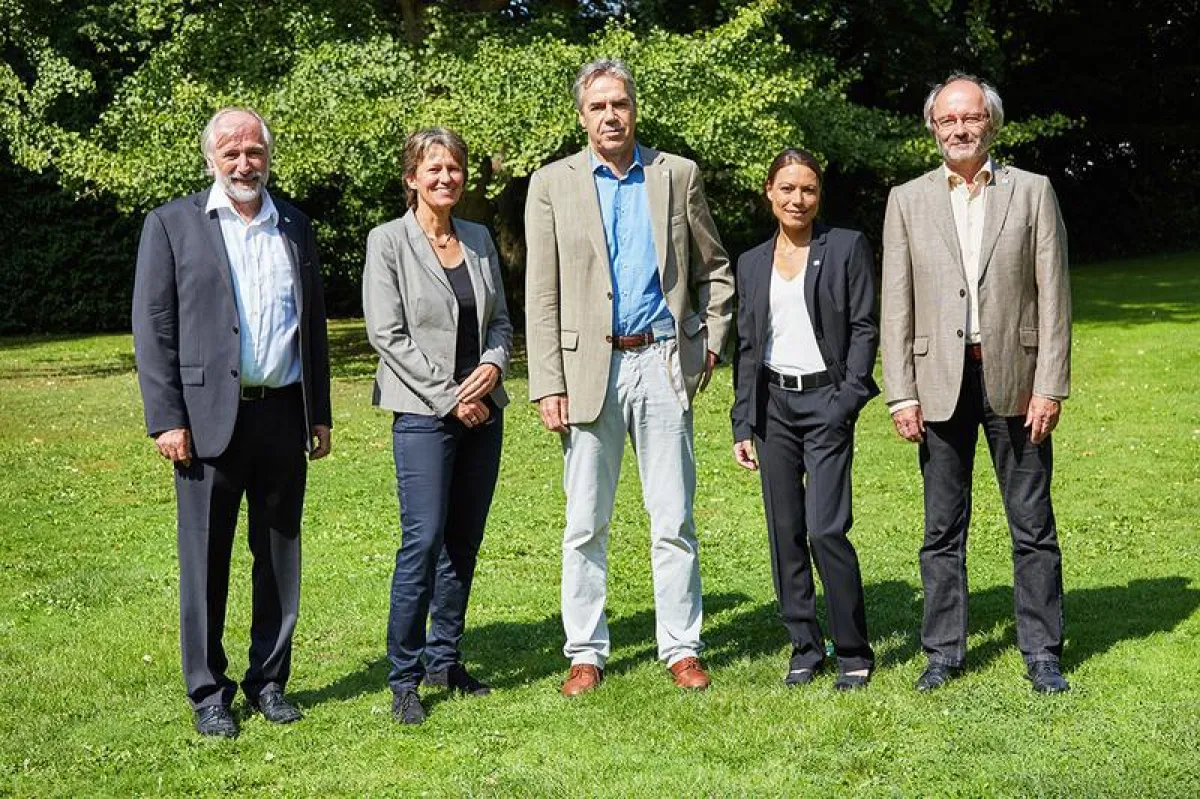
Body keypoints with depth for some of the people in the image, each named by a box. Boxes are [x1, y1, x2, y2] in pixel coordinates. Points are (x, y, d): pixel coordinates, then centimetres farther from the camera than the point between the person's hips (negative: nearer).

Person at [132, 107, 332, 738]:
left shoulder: (295, 228, 13)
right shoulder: (172, 224, 2)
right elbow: (152, 327, -2)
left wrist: (320, 414, 13)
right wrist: (165, 419, -9)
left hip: (283, 414, 4)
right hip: (209, 417, -3)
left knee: (280, 555, 10)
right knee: (206, 558, 3)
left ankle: (268, 680, 22)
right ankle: (208, 692, 15)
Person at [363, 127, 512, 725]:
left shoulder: (479, 239, 12)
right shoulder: (389, 241, -3)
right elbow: (386, 333, -9)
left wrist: (493, 365, -6)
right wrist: (449, 396, -12)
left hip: (483, 408, 6)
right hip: (423, 413, -5)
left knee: (464, 541, 9)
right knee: (423, 540, -11)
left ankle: (444, 659, 20)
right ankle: (404, 678, -2)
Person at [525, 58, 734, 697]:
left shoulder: (678, 176, 8)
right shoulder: (553, 184, 4)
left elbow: (714, 268, 17)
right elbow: (541, 296, 1)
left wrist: (712, 340, 6)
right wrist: (548, 385, -6)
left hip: (663, 363, 1)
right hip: (589, 367, 0)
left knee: (673, 521, 4)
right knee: (585, 526, 5)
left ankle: (681, 648, 14)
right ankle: (585, 653, 16)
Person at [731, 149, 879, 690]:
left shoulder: (847, 248, 1)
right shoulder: (752, 263, 12)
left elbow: (865, 329, -2)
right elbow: (747, 347, 13)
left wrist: (848, 399, -12)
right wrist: (743, 425, 8)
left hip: (826, 401, -4)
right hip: (773, 403, 4)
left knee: (826, 529, -12)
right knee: (784, 533, 5)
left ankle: (853, 652, 2)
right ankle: (804, 648, 17)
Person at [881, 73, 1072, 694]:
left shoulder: (1032, 192, 5)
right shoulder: (907, 201, 7)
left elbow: (1053, 295, 1)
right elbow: (896, 305, 4)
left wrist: (1051, 386, -6)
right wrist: (901, 395, -3)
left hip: (1015, 378, -1)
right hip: (940, 382, 1)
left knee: (1033, 526, 5)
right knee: (942, 528, 8)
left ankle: (1042, 653, 15)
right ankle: (943, 651, 18)